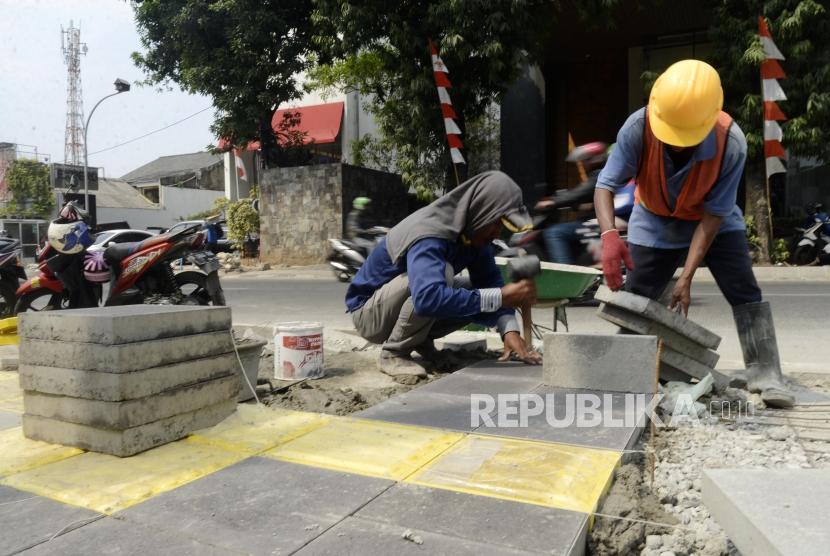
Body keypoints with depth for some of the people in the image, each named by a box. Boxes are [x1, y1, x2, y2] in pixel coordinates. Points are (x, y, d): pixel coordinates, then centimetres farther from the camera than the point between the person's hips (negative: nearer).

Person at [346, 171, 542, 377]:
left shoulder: (473, 231, -8)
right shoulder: (429, 233, -34)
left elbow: (491, 282, -9)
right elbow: (428, 298, -49)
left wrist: (510, 330, -26)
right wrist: (500, 297, -44)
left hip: (408, 301, 8)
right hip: (369, 312, -8)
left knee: (480, 292, -5)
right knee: (442, 273, -33)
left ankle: (420, 340, 7)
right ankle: (394, 353, -16)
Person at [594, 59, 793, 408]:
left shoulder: (731, 143, -33)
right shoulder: (638, 128, -34)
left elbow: (714, 213, -26)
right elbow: (606, 185, -30)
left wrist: (687, 277, -30)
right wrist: (609, 235, -50)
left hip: (712, 222, 0)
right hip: (654, 223, 1)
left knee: (745, 291, -11)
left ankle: (765, 374, -1)